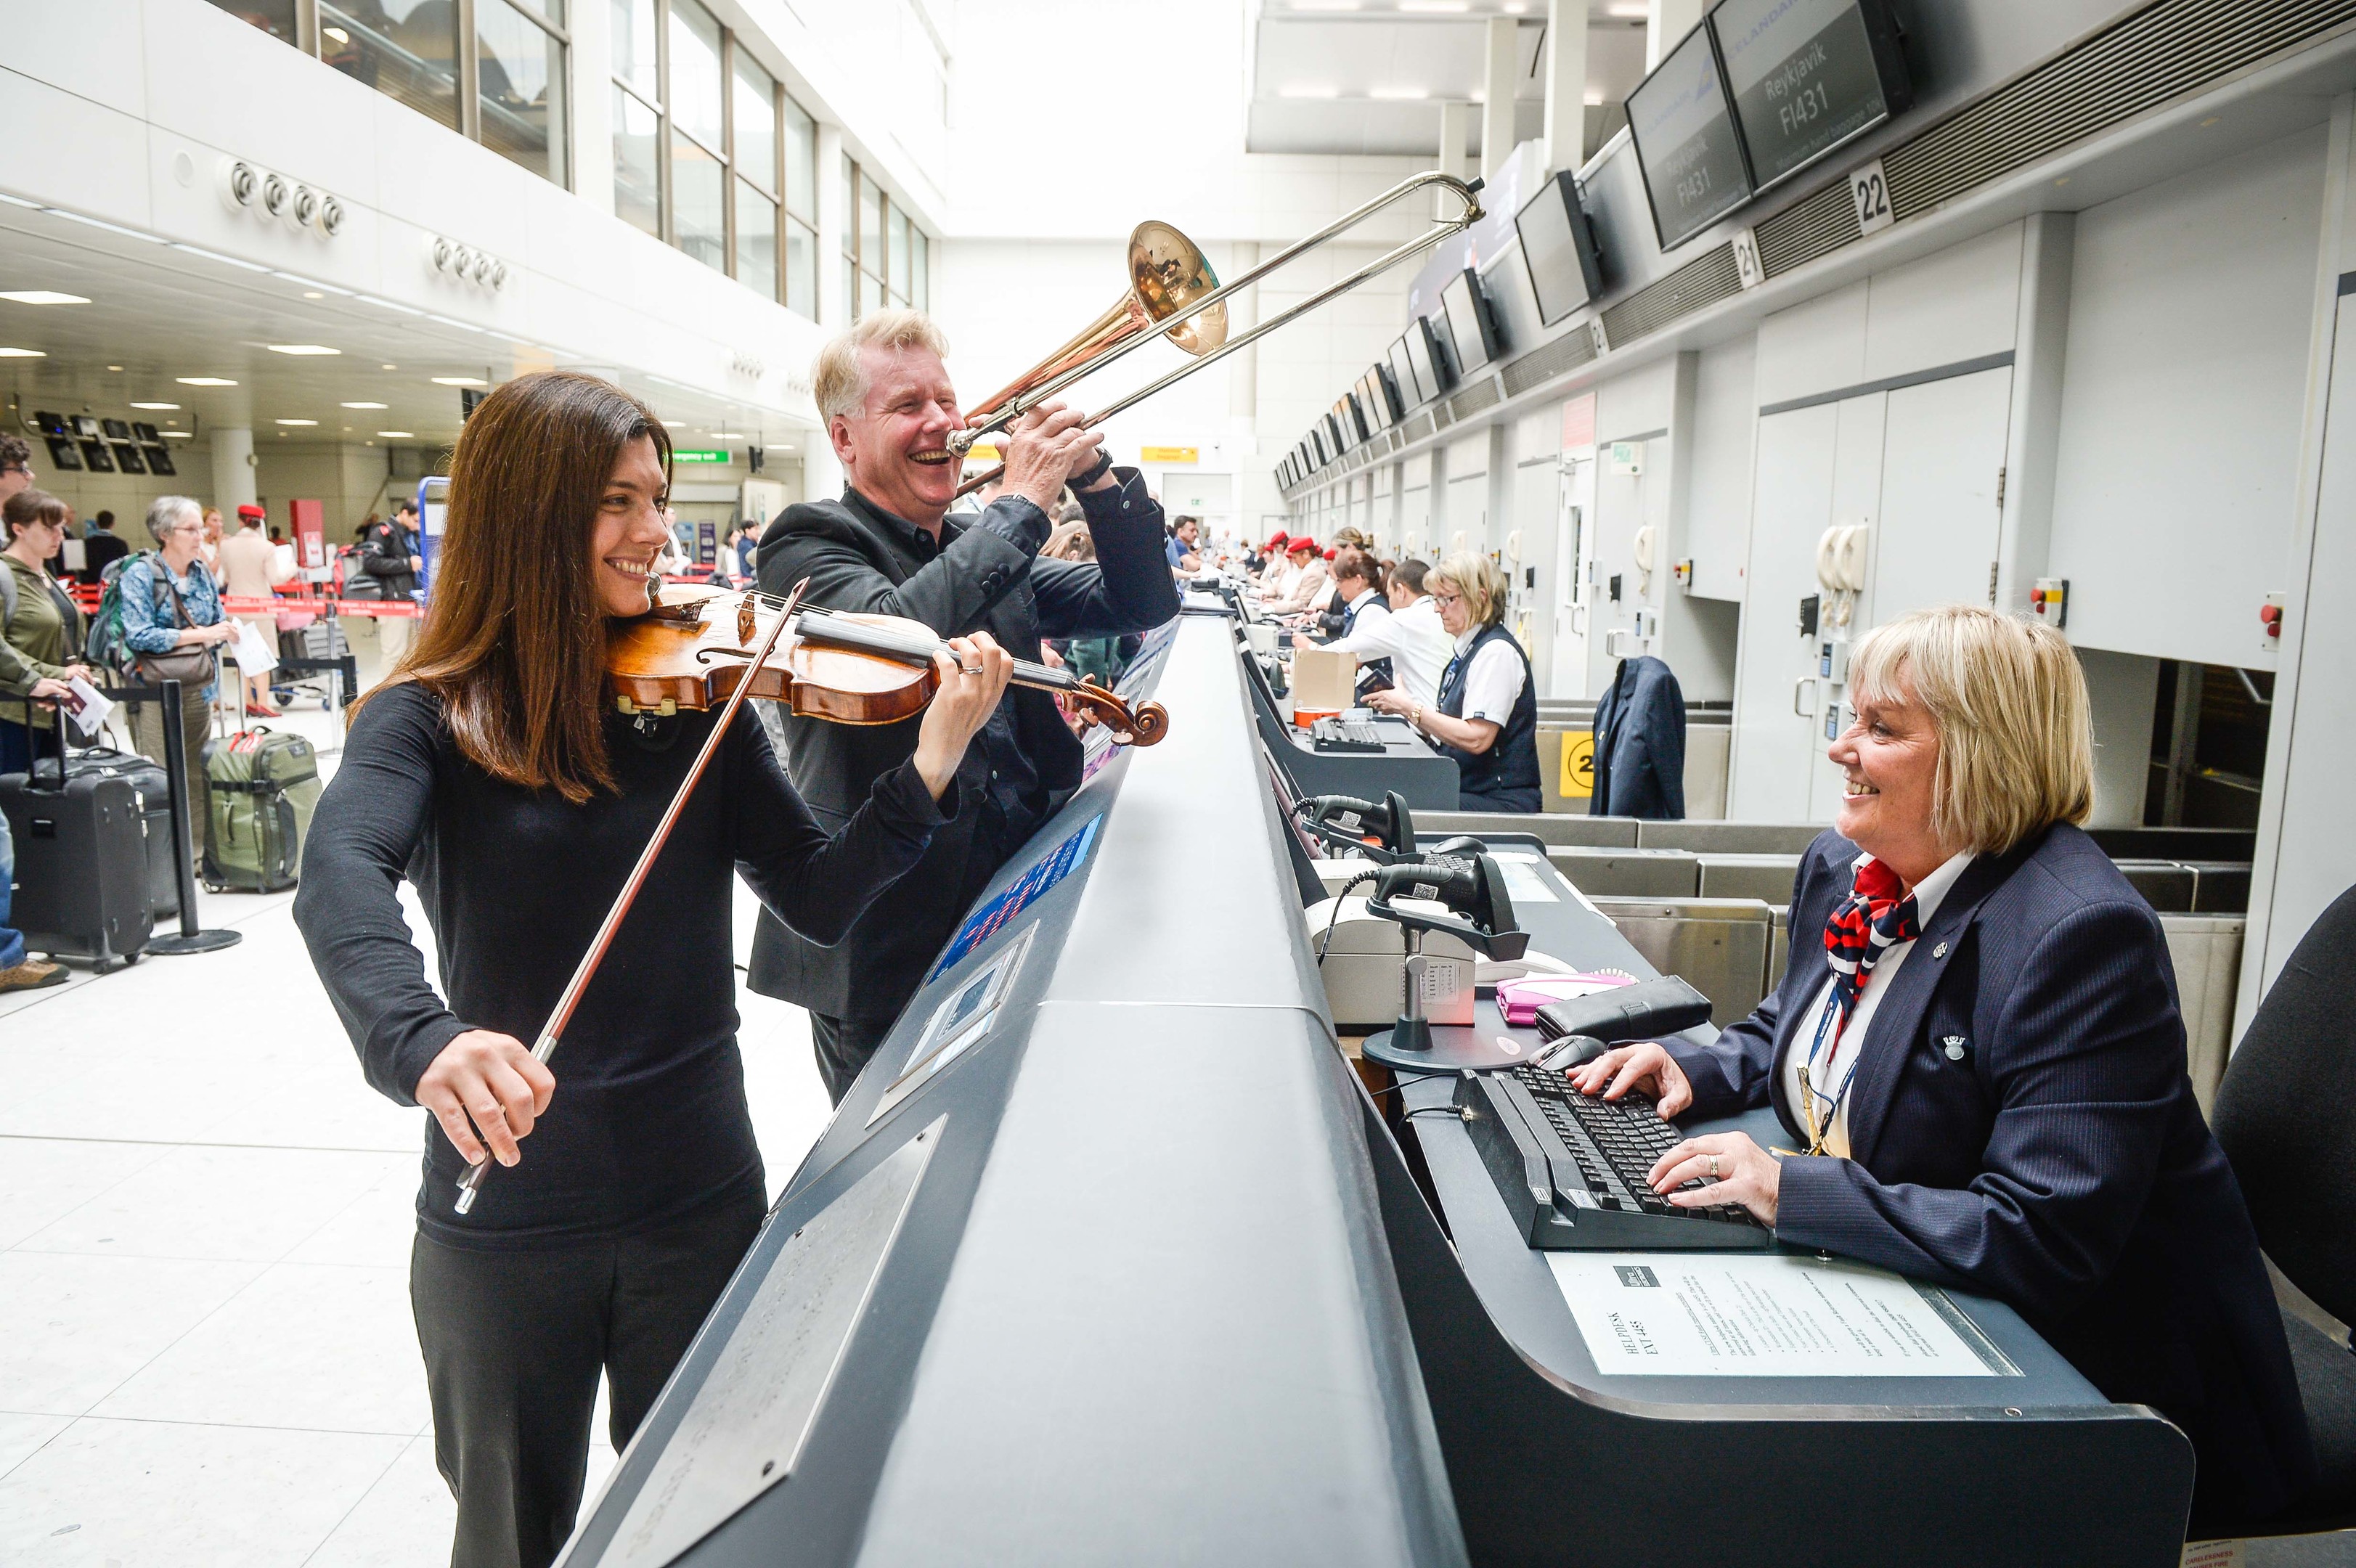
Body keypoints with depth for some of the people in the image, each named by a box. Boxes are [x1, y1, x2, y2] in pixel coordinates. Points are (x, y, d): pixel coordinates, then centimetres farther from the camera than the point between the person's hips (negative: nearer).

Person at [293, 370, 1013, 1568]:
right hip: (504, 1219, -1)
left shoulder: (694, 696, -1)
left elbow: (816, 899, -6)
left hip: (702, 1201, 2)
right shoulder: (430, 718, -8)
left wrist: (928, 771, -21)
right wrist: (424, 1040, -47)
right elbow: (337, 882, -27)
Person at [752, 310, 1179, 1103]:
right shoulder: (806, 543, -7)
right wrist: (1023, 502, -21)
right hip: (888, 948, -6)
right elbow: (890, 631, -29)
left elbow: (1140, 603, 10)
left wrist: (1095, 479, -5)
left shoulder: (983, 549, 13)